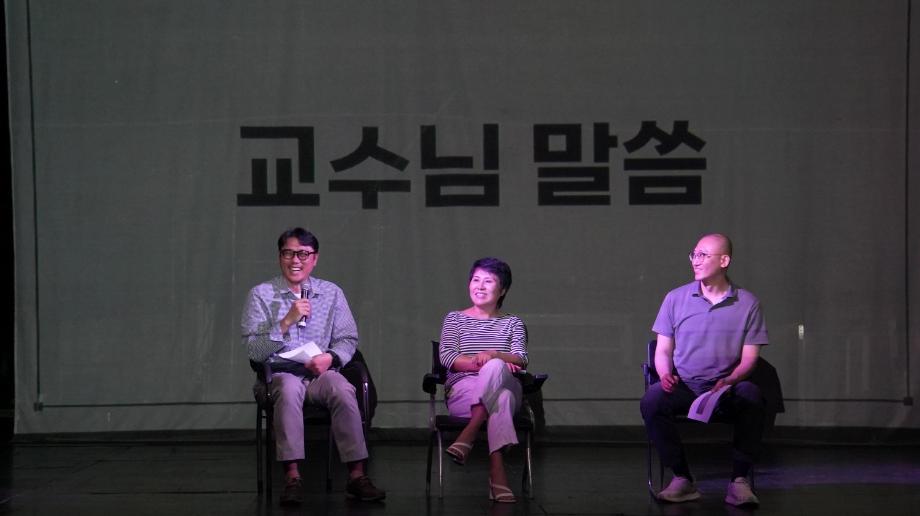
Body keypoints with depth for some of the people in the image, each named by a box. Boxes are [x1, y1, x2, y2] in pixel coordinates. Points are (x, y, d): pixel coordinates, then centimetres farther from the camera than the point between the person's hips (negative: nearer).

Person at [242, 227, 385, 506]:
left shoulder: (332, 293, 12)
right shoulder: (261, 295, 3)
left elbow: (348, 339, 11)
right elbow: (255, 351, -3)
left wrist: (331, 357, -11)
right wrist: (287, 321, -15)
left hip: (321, 373, 2)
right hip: (281, 373, -2)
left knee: (343, 389, -32)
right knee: (289, 387, -37)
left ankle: (357, 475, -30)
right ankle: (292, 477, -37)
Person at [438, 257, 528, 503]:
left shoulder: (513, 323, 22)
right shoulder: (454, 319, 20)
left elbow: (520, 360, 2)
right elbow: (447, 356, 1)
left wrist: (493, 357, -20)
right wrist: (482, 362, -14)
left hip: (505, 387, 1)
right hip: (461, 390, -1)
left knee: (495, 368, -38)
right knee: (501, 397, -38)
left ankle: (467, 437, -42)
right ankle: (497, 471, -47)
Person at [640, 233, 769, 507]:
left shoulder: (747, 303, 3)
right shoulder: (676, 298, 6)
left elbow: (749, 357, 1)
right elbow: (663, 349, 8)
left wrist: (730, 381, -19)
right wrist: (665, 374, -14)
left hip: (727, 389, -1)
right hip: (685, 387, 1)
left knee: (750, 396, -35)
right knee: (652, 399, -30)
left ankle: (739, 480, -25)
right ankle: (682, 478, -21)